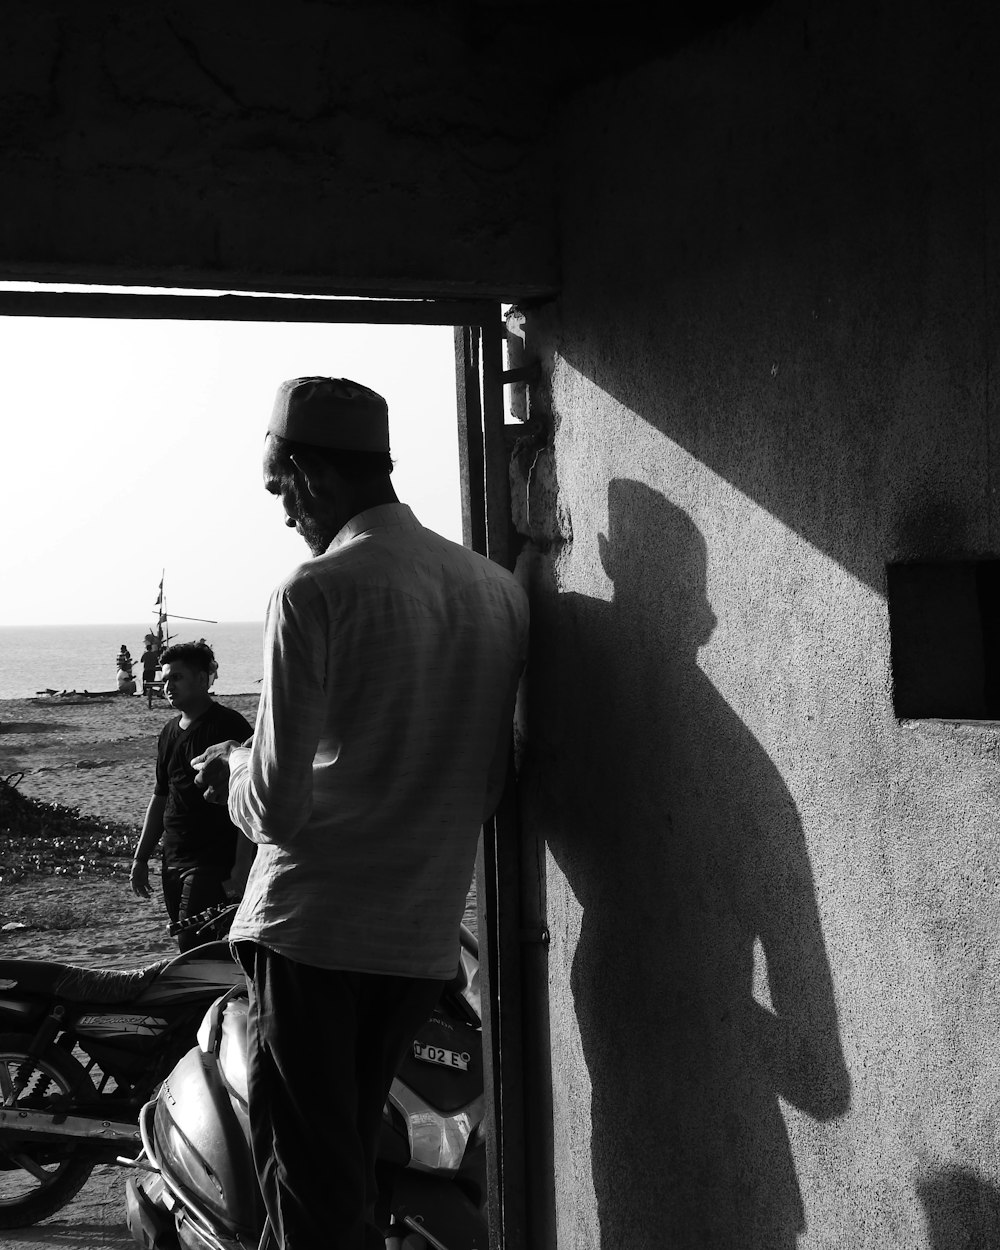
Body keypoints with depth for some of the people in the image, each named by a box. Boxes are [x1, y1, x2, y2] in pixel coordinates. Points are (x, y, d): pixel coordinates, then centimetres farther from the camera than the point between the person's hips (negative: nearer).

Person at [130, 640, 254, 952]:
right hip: (173, 864, 8)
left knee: (193, 948, -15)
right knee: (185, 947, 7)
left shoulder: (228, 727, -8)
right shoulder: (169, 732, 16)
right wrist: (141, 858, 21)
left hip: (213, 865, -8)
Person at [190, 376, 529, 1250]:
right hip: (427, 938, 6)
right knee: (353, 1158, 21)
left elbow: (278, 806, -16)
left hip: (314, 928, -6)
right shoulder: (500, 590, 3)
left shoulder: (316, 593, -14)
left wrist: (232, 772, 4)